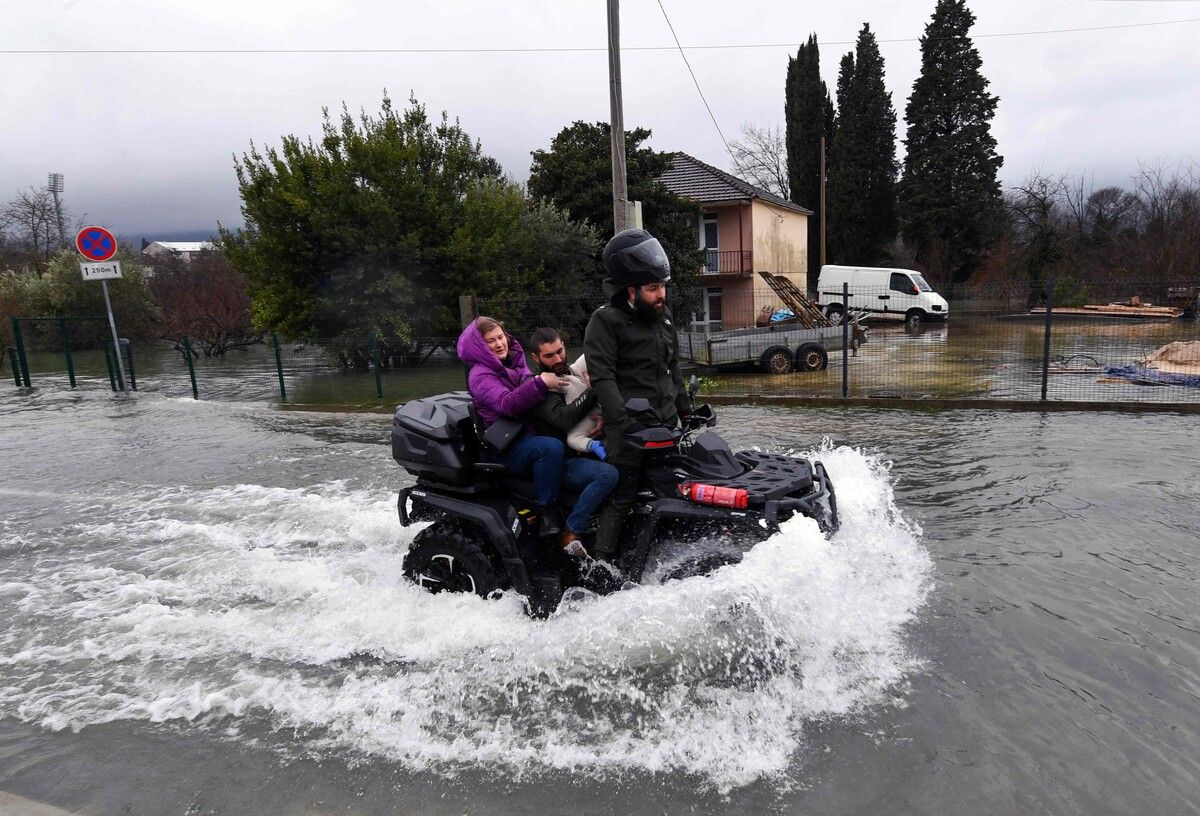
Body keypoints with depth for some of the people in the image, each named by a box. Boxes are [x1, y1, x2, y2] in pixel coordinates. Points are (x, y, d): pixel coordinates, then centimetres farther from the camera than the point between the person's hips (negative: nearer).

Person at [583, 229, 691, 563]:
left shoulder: (662, 317, 15)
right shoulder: (606, 320, -8)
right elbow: (602, 376, -18)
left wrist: (685, 412, 23)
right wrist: (624, 420, -28)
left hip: (666, 424, 7)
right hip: (629, 428, -7)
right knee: (621, 498, -8)